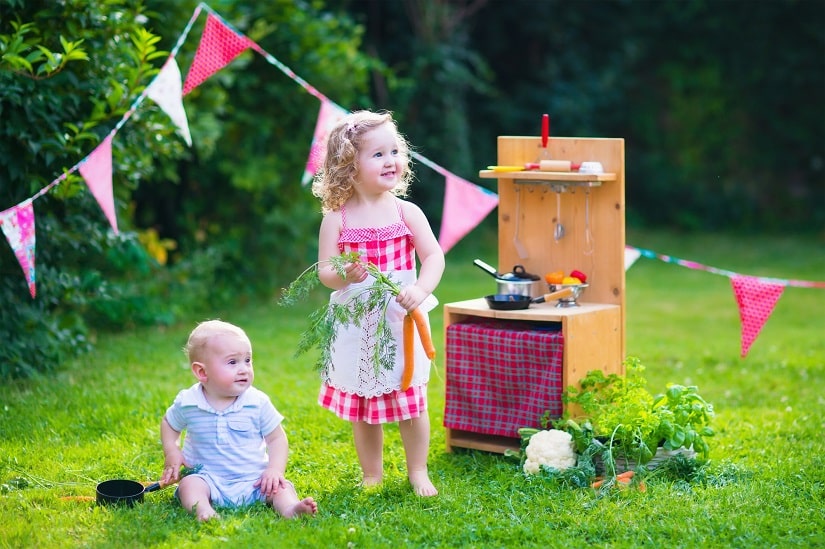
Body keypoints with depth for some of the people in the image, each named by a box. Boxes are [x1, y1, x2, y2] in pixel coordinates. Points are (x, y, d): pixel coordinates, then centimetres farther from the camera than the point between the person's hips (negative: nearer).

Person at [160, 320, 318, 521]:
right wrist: (171, 452, 0)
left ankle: (290, 509, -49)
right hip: (209, 478, 0)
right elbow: (169, 423, 17)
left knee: (280, 486, -23)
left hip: (253, 480, 1)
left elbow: (277, 438, 3)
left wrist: (275, 470, -12)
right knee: (189, 485, -29)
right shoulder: (187, 402, -4)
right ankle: (202, 510, -54)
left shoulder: (258, 402, -5)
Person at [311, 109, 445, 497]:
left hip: (402, 322, 0)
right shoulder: (337, 219, -3)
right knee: (361, 406, 10)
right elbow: (324, 271, -4)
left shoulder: (406, 212, -2)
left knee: (411, 402, 5)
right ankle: (371, 475, 25)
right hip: (356, 328, 0)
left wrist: (420, 289, -24)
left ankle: (418, 472, 22)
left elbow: (434, 256, -7)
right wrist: (345, 275, -25)